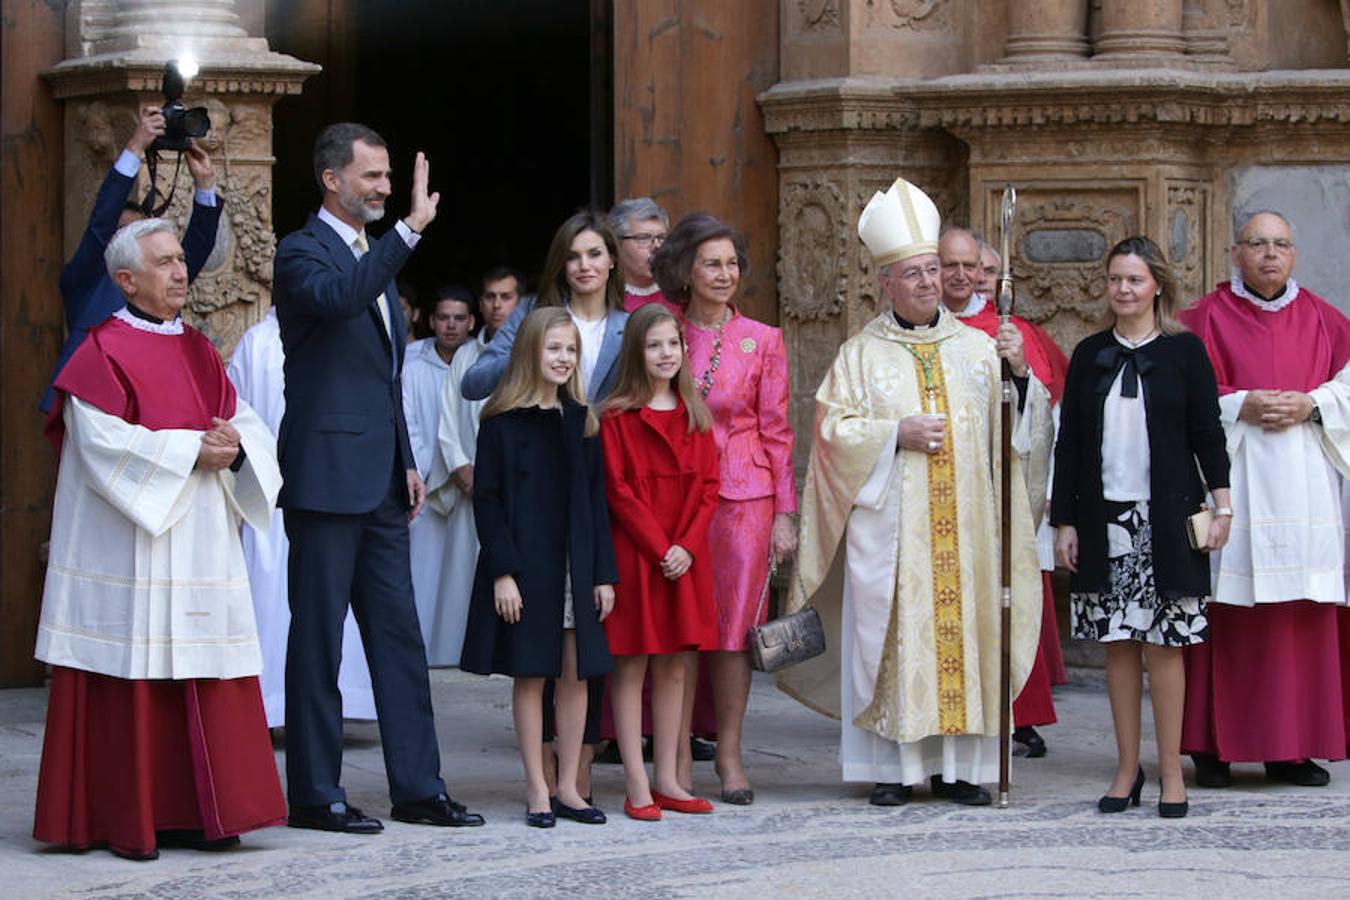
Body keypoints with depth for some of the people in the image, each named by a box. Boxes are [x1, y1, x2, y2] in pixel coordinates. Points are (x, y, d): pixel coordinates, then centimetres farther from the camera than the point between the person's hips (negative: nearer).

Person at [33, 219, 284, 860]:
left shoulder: (199, 352, 16)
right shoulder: (103, 352, -4)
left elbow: (248, 426, 12)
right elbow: (105, 443, -15)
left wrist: (234, 446, -11)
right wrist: (192, 450, -16)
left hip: (200, 542, 6)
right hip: (127, 547, -6)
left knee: (204, 680, 3)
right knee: (129, 680, -5)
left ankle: (195, 813, 8)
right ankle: (124, 822, 1)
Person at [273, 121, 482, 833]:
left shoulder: (376, 256, 19)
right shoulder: (302, 253, -8)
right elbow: (337, 297, -33)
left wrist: (407, 462, 20)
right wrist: (410, 228, -34)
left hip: (380, 481, 8)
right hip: (327, 475, -8)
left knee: (399, 636, 9)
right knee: (319, 635, -2)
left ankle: (417, 788, 13)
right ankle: (314, 794, 3)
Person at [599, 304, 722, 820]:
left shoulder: (695, 416, 11)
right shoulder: (617, 418, -4)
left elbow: (708, 488, 7)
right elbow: (619, 492, -9)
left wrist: (687, 546, -7)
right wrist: (660, 549, -14)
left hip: (685, 558, 5)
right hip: (633, 554, -5)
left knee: (674, 667, 7)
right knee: (631, 665, -2)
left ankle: (666, 780, 13)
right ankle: (637, 787, -1)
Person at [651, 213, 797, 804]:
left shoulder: (762, 341, 5)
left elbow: (776, 430, 5)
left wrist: (784, 512, 1)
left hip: (743, 495, 0)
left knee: (734, 627, 0)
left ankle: (729, 755, 10)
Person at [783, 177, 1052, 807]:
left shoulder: (977, 347, 12)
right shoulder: (861, 354, 6)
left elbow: (1017, 425, 8)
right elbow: (834, 429, 0)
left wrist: (1019, 375, -10)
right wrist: (897, 434, -12)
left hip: (964, 525, 2)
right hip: (889, 522, -2)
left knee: (962, 628, -1)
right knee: (891, 634, -5)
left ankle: (956, 765, 5)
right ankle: (892, 766, 0)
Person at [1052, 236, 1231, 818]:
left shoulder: (1185, 350, 2)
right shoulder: (1090, 355, 9)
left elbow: (1208, 434, 2)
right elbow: (1068, 443, 9)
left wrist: (1221, 506, -6)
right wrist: (1064, 522, 5)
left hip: (1167, 518, -3)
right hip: (1105, 520, 3)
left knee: (1163, 642, -2)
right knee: (1119, 643, 4)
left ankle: (1171, 771, 4)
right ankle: (1127, 767, 11)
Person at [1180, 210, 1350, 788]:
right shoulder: (1207, 318, 4)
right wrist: (1240, 406, -14)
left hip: (1303, 479, 3)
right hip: (1230, 475, -3)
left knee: (1301, 615, 1)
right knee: (1226, 614, -6)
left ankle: (1292, 749, 7)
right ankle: (1214, 747, -1)